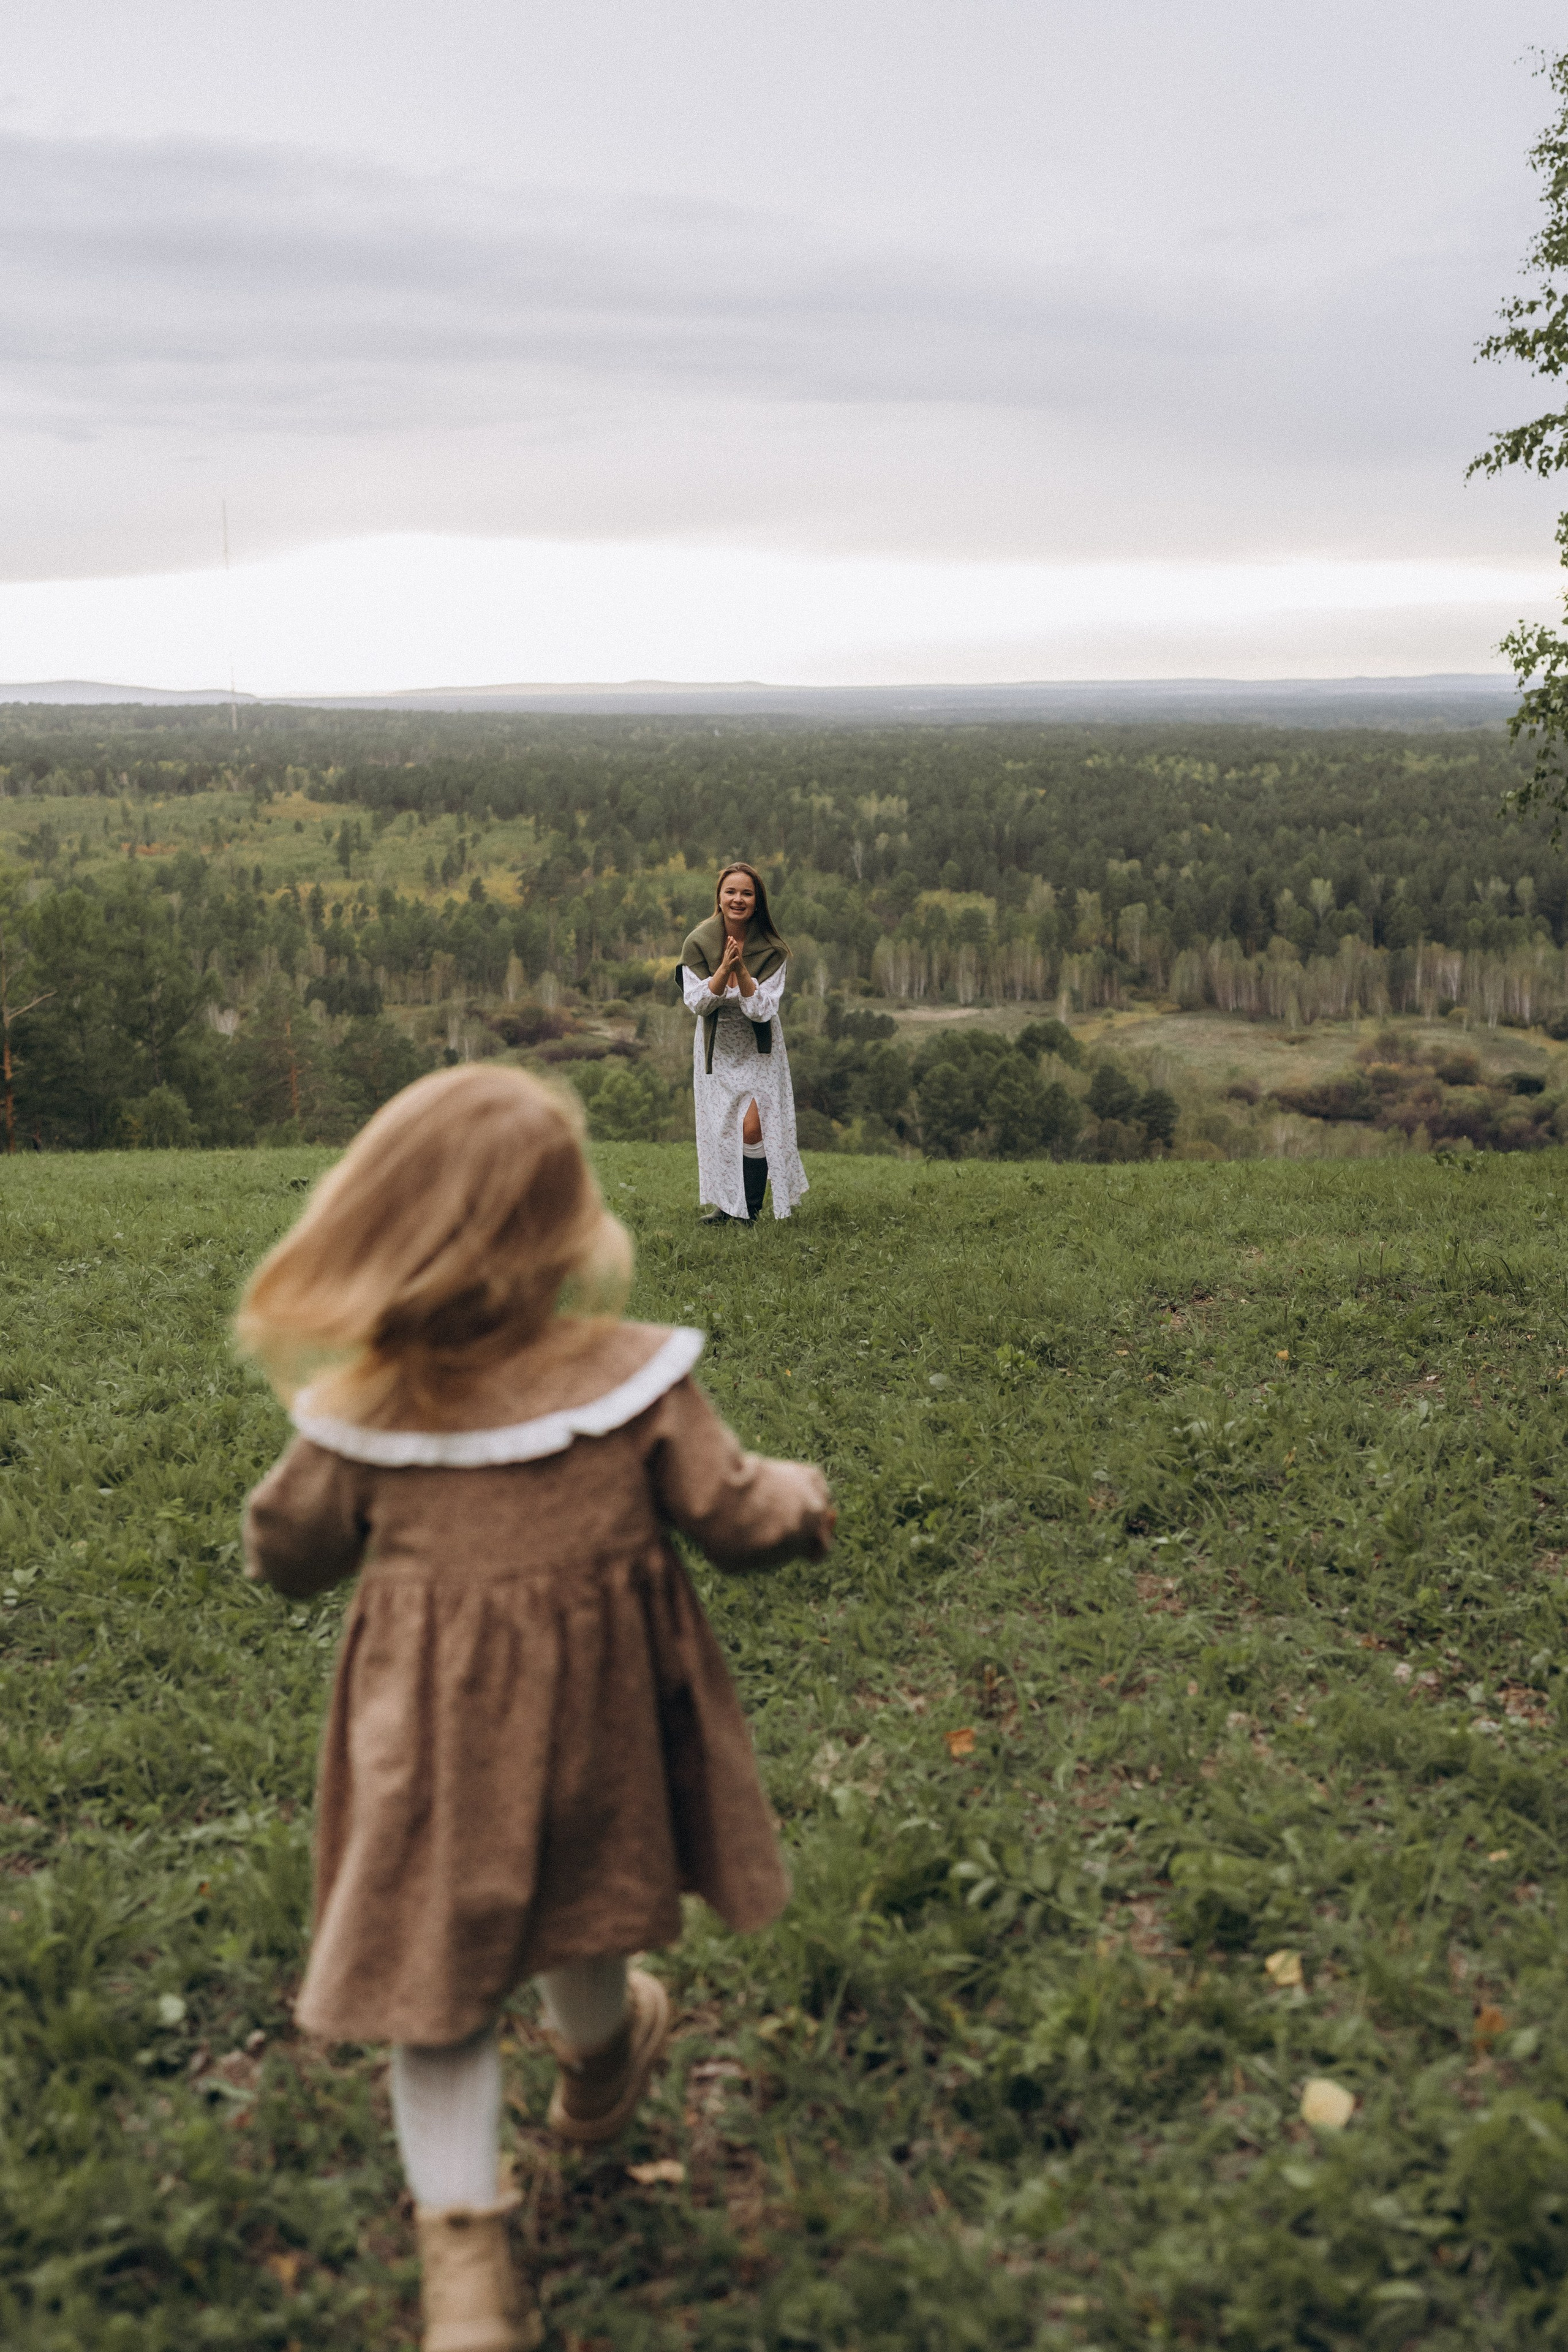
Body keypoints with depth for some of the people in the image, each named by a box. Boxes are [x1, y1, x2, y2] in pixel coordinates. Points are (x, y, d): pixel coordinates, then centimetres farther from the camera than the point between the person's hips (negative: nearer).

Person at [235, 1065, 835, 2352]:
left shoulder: (358, 1409, -14)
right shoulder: (636, 1376, -18)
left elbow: (285, 1552, 0)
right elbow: (736, 1514, -10)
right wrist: (801, 1496, 12)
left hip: (432, 1739, 0)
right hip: (596, 1716, 1)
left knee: (438, 1975, 13)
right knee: (582, 1913, 28)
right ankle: (597, 2063, 58)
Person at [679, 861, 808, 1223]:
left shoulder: (771, 950, -13)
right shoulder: (698, 942, -10)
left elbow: (762, 1010, -18)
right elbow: (696, 1003, -15)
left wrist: (742, 970, -31)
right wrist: (725, 967, -28)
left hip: (759, 1050, -1)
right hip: (716, 1049, 2)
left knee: (753, 1126, -11)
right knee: (719, 1128, 4)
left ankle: (750, 1212, 3)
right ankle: (726, 1205, 21)